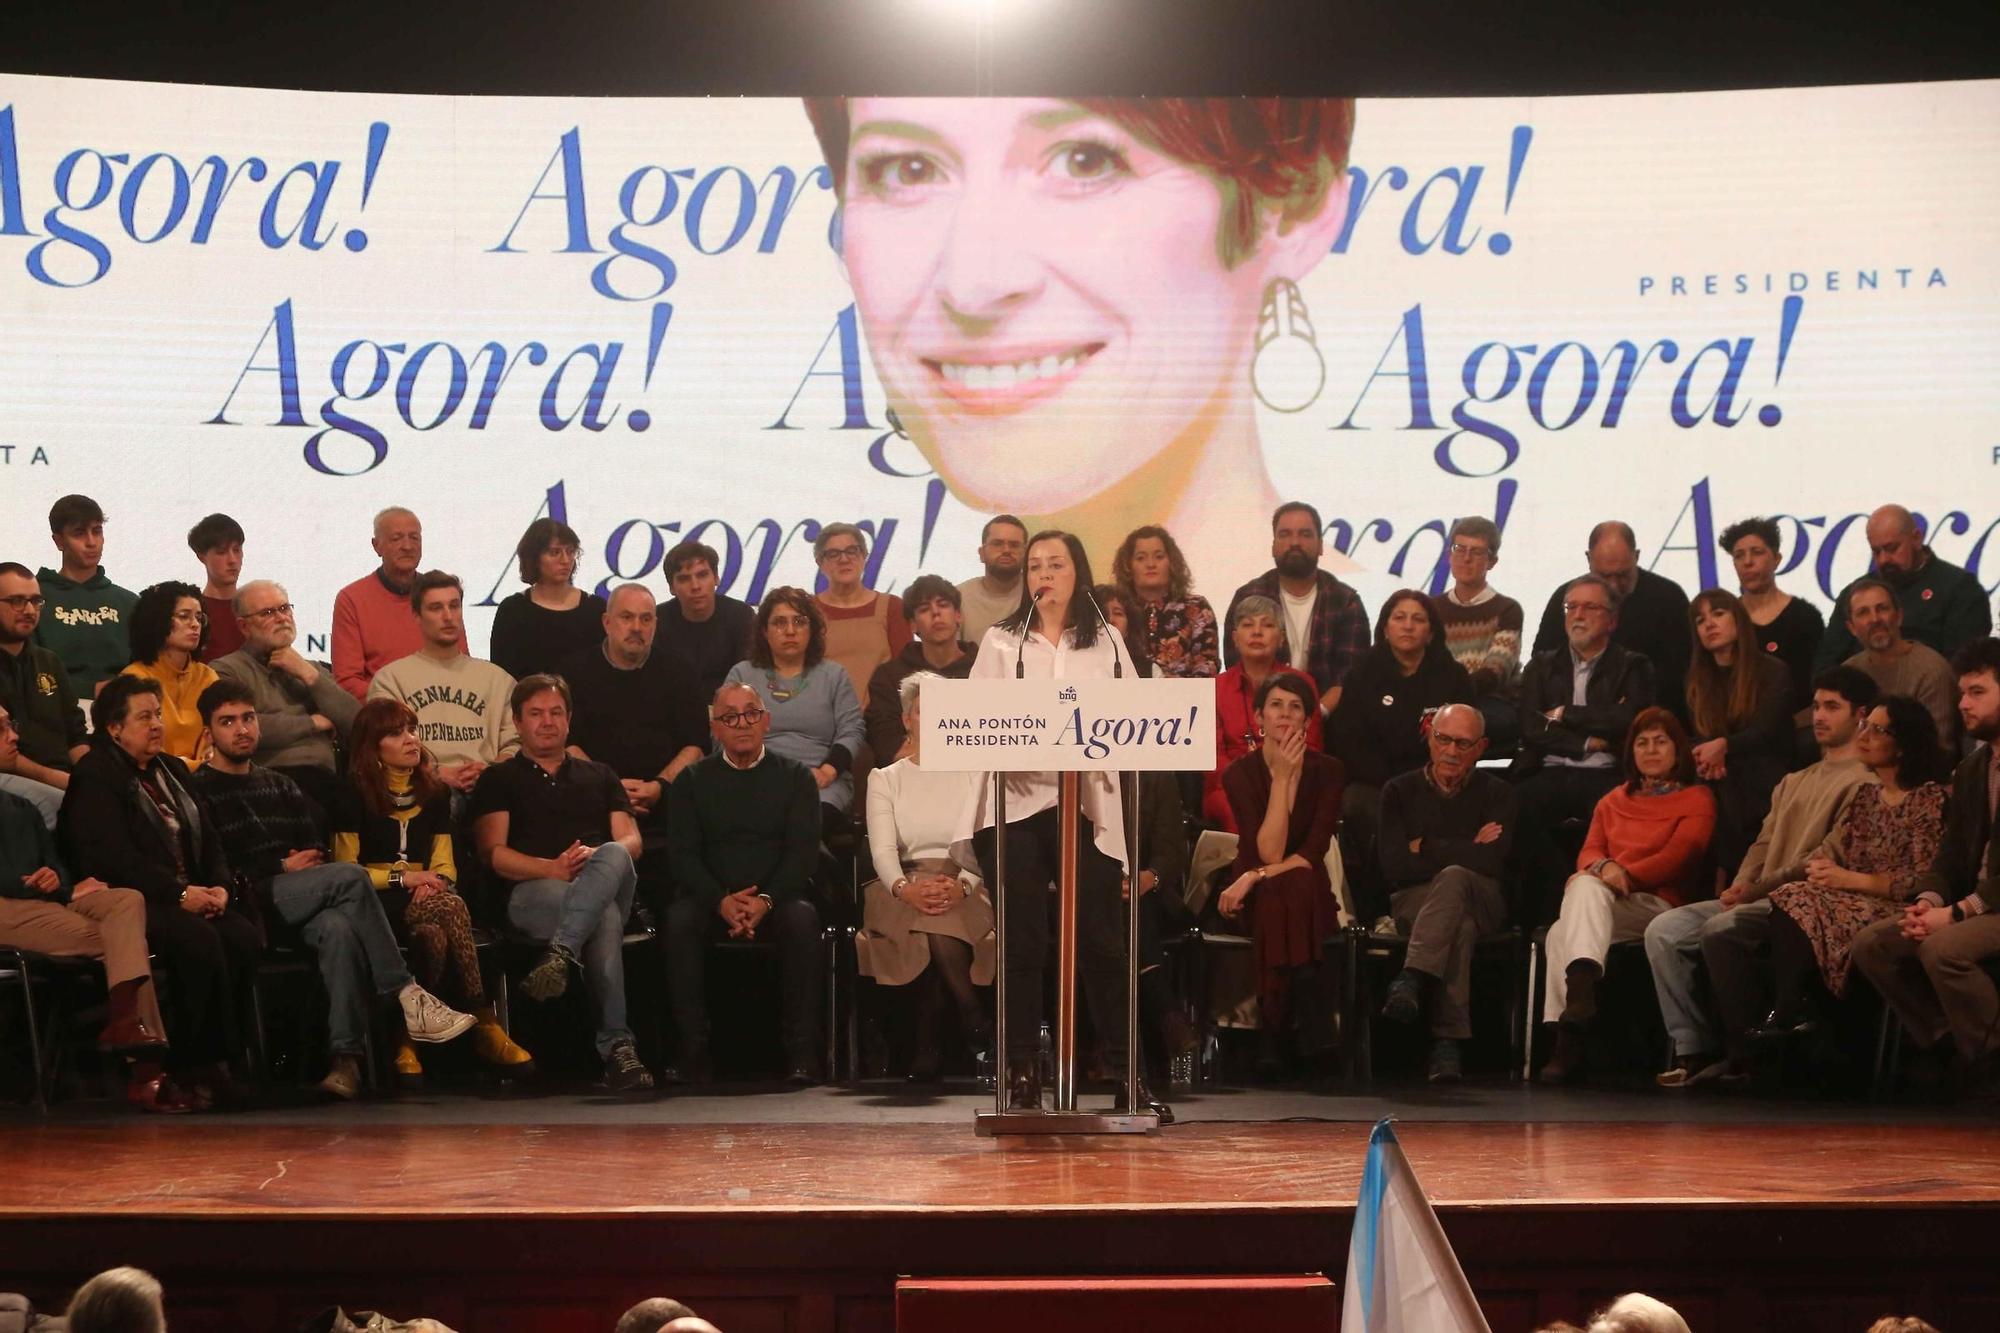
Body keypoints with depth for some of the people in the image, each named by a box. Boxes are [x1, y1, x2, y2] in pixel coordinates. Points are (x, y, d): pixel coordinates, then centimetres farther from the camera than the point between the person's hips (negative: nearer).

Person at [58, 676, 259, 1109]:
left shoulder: (172, 771, 23)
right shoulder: (94, 778, -2)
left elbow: (208, 839, 20)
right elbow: (113, 858, -15)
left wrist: (221, 887, -1)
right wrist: (179, 894, -20)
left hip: (193, 898, 7)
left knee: (245, 937, -23)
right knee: (200, 941, -34)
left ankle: (223, 1060, -17)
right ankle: (190, 1068, -23)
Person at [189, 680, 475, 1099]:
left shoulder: (280, 787, 28)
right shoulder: (197, 791, 6)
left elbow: (317, 852, 24)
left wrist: (309, 864, 1)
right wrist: (282, 869, -5)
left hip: (299, 906, 5)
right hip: (246, 906, -5)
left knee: (338, 929, -33)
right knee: (351, 878, -28)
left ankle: (346, 1057, -42)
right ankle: (406, 996, -27)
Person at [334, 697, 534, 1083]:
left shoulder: (434, 791, 19)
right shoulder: (355, 795, 4)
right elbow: (345, 869, -1)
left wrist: (435, 882, -7)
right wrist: (403, 878, -10)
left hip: (423, 898, 4)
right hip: (378, 903, -4)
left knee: (434, 934, -36)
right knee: (452, 908, -36)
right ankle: (484, 1024, -33)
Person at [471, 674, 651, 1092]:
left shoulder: (599, 776, 30)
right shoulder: (499, 780, 20)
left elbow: (630, 841, 15)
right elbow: (493, 854, 4)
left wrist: (596, 860, -10)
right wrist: (553, 868, -15)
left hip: (608, 886, 3)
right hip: (531, 892, -3)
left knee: (613, 855, -38)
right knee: (604, 917, -39)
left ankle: (558, 955, -52)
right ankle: (617, 1045, -46)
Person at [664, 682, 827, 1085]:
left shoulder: (796, 776, 10)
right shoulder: (692, 780, 12)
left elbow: (803, 851, 0)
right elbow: (682, 852, 2)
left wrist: (765, 900, -18)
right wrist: (721, 901, -17)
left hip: (778, 896, -1)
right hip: (712, 897, 1)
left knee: (802, 918, -33)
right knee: (679, 920, -31)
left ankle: (801, 1052, -31)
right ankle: (693, 1049, -31)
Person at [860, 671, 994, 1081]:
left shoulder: (973, 775, 16)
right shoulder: (885, 780, 17)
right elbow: (882, 849, 2)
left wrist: (960, 885, -20)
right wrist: (905, 887, -21)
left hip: (967, 889, 0)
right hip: (906, 888, 0)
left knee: (941, 923, -36)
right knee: (938, 929, -36)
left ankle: (926, 1054, -30)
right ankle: (979, 1031, -28)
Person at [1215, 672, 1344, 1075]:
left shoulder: (1326, 771, -1)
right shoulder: (1241, 774, -5)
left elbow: (1312, 855, -10)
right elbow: (1268, 852, -17)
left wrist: (1255, 876, -22)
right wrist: (1281, 778, -19)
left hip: (1308, 898, 1)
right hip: (1257, 902, -1)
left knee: (1299, 886, -34)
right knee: (1284, 893, -35)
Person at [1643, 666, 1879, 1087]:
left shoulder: (1864, 781, -3)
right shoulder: (1794, 782, 28)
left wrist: (1759, 888, -16)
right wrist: (1740, 885, -1)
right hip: (1758, 899, 9)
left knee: (1721, 927, -33)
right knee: (1664, 929, -10)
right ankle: (1694, 1048, -16)